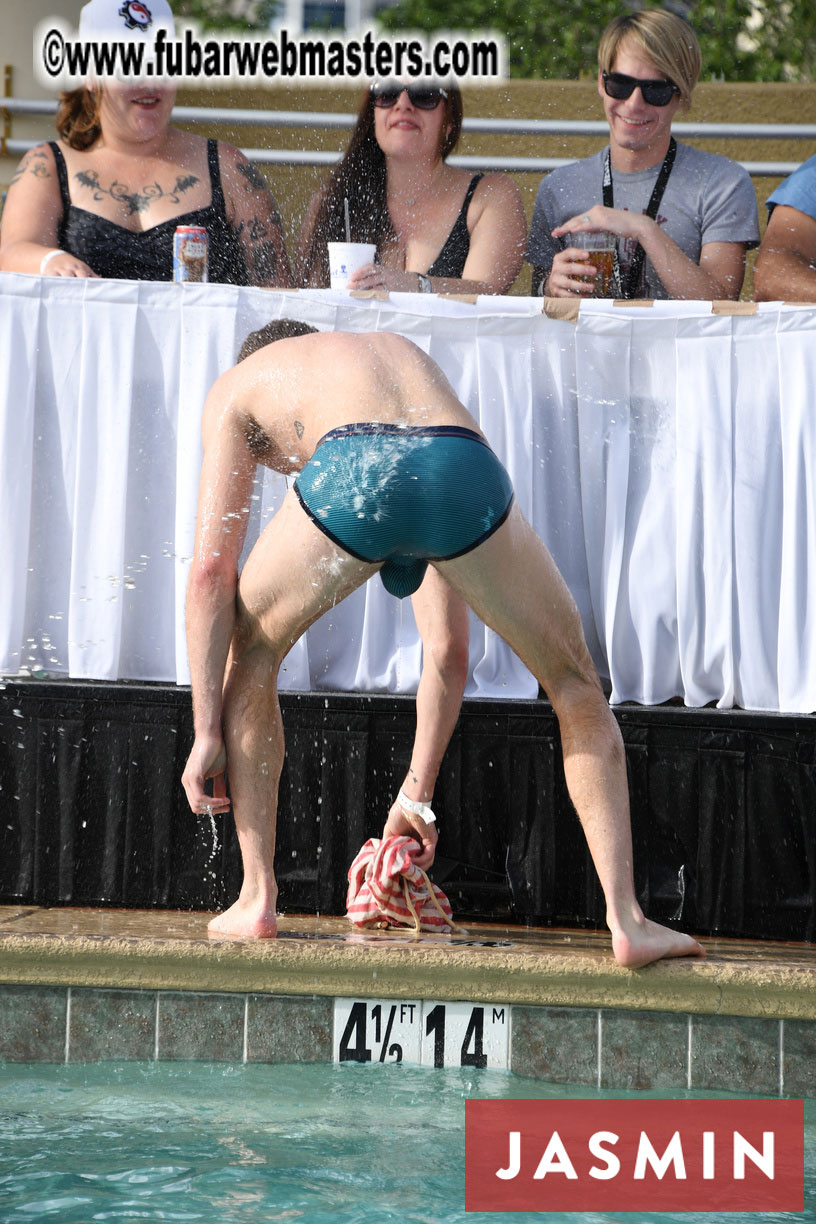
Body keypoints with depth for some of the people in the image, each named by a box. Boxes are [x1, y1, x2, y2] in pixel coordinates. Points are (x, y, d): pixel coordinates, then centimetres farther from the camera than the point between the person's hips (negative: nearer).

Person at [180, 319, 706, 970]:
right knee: (577, 689, 24)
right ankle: (628, 921, 15)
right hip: (468, 470, 3)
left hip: (351, 476, -2)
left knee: (247, 658, 27)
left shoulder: (237, 386, 37)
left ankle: (258, 898, 23)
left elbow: (211, 568, 22)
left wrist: (207, 732, 22)